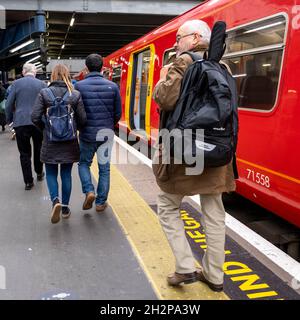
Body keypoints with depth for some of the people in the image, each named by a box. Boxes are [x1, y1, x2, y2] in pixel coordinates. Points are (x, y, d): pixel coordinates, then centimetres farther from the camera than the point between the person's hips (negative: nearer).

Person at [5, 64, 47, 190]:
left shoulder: (16, 84, -1)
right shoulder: (41, 84, 1)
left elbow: (9, 104, -1)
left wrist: (9, 120, 12)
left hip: (21, 122, -1)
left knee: (24, 153, 6)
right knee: (38, 149, 20)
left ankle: (28, 181, 8)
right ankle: (39, 173, 33)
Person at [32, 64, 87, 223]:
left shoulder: (44, 93, -7)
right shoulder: (75, 95, -5)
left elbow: (35, 117, -11)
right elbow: (82, 119, -6)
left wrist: (45, 129, 8)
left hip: (50, 141, -1)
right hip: (69, 141, 1)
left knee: (51, 173, 13)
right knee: (66, 174, 12)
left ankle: (55, 200, -9)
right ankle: (65, 208, 19)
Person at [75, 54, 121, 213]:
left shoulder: (79, 86, -6)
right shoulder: (112, 86, -2)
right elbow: (118, 113, 2)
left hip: (87, 134, -1)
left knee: (84, 163, 19)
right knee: (104, 168, 11)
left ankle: (89, 191, 0)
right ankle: (101, 202, 18)